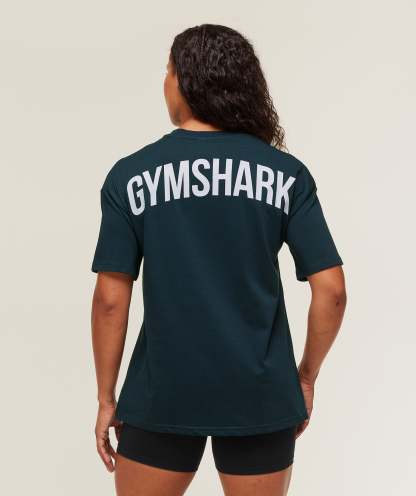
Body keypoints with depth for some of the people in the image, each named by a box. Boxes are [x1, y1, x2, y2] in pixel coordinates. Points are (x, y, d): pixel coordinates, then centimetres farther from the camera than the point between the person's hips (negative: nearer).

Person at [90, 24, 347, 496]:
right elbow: (331, 290, -5)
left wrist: (106, 398, 4)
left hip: (163, 393, -1)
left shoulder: (131, 175, -4)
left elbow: (110, 300, -6)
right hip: (259, 392, 1)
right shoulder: (287, 173, -1)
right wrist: (306, 376, 8)